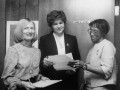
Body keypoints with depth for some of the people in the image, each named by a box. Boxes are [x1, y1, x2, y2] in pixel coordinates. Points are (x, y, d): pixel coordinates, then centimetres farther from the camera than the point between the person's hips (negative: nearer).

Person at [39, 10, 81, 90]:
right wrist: (44, 63, -22)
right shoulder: (44, 39, 2)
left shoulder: (72, 39, 9)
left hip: (69, 81, 2)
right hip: (51, 81, -2)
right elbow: (40, 61, 0)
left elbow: (78, 59, 11)